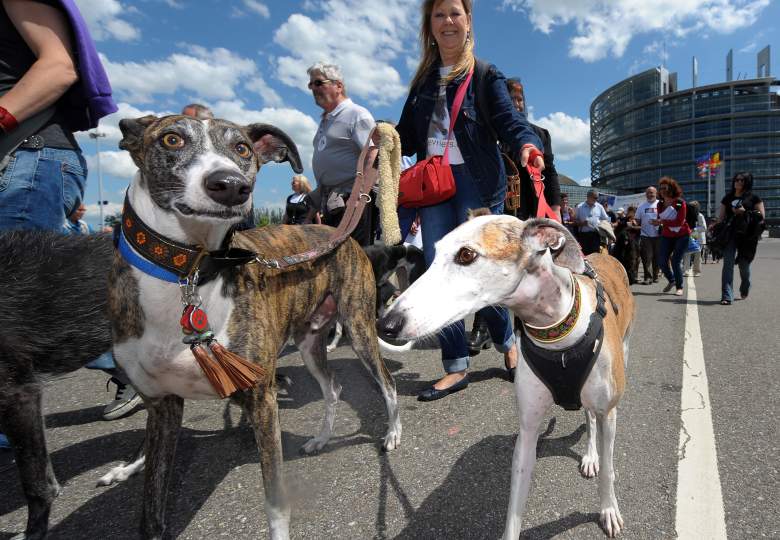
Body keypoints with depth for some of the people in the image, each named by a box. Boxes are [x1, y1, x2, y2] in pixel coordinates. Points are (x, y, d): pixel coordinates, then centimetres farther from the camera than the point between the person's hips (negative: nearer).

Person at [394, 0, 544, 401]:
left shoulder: (486, 76, 5)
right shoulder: (422, 81, 18)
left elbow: (508, 118, -9)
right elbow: (407, 137, 16)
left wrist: (527, 143, -31)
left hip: (476, 181, -4)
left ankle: (507, 342, 25)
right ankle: (456, 367, 10)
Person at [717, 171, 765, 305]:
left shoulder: (754, 198, 7)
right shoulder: (727, 198, 16)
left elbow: (761, 215, 1)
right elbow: (721, 216, 15)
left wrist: (745, 212, -12)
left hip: (746, 235, -1)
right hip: (730, 233, 2)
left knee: (744, 264, 9)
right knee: (728, 263, -10)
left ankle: (745, 289, 37)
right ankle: (726, 296, -13)